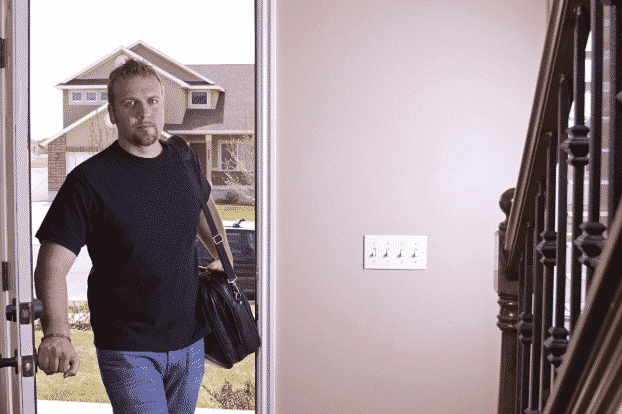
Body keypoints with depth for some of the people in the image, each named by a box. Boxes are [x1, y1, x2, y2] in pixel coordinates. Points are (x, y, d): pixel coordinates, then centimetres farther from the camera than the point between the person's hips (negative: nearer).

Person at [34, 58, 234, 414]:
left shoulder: (185, 162, 1)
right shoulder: (89, 180, -14)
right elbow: (53, 265, -20)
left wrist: (224, 256, 21)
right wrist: (56, 334, -36)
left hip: (190, 341, 5)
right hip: (127, 350, -5)